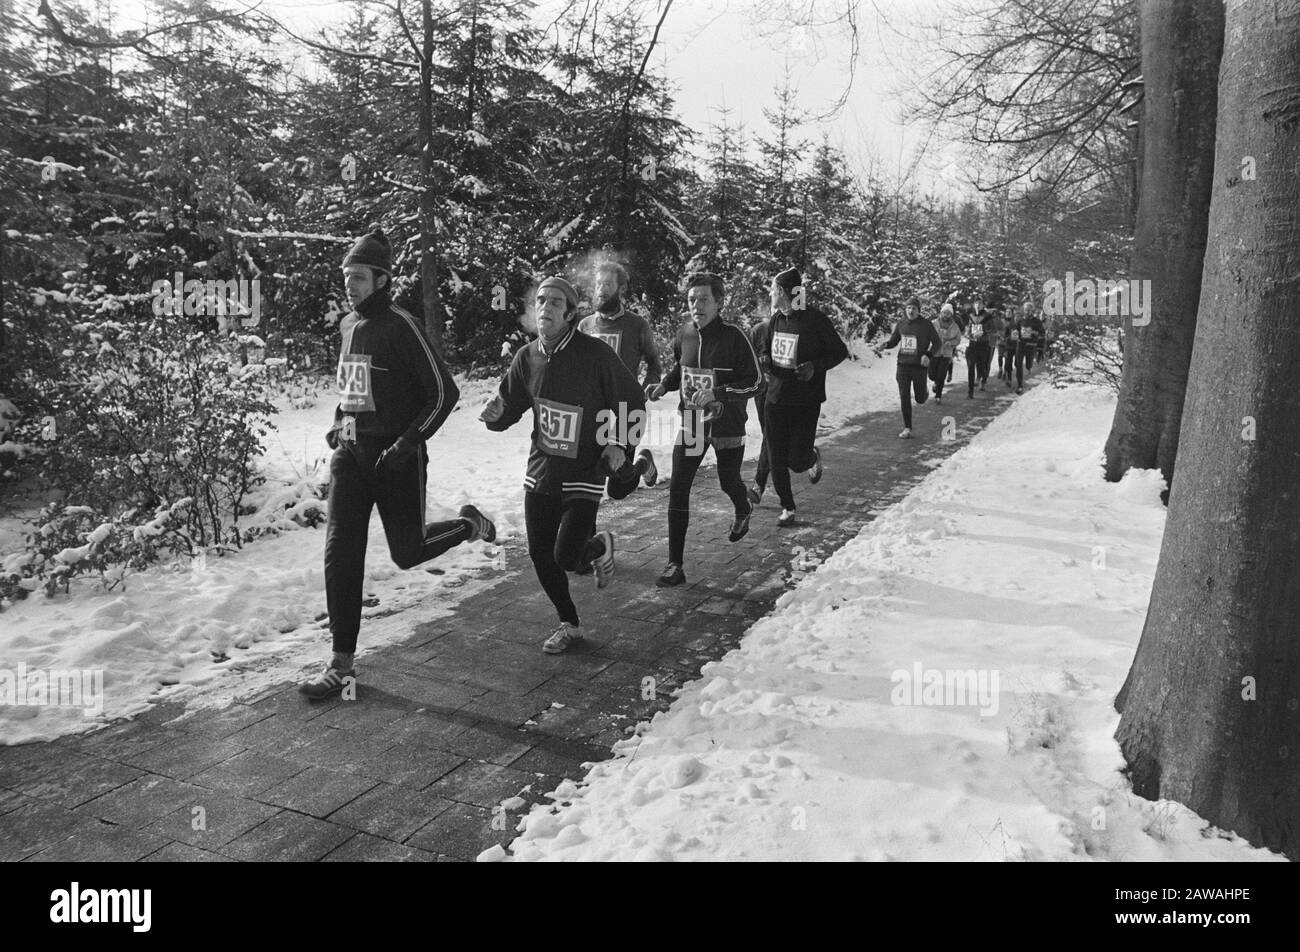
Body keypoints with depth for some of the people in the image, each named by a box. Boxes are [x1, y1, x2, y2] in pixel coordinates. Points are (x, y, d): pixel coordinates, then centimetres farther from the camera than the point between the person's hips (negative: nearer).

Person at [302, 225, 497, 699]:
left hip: (395, 456, -6)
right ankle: (342, 663, 5)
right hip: (349, 451, 6)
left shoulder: (401, 327, -13)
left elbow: (444, 392, -13)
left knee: (408, 552, 4)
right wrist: (339, 424, 15)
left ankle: (469, 525, 35)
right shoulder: (348, 325, 10)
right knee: (340, 551, -2)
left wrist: (408, 442, -18)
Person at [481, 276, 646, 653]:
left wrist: (621, 444, -11)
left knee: (565, 557, -13)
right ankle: (570, 625, 29)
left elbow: (632, 399, -2)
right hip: (540, 472, 5)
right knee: (540, 555, 7)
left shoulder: (595, 354, -13)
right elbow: (510, 404, 10)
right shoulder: (527, 357, 1)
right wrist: (496, 414, -12)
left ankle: (600, 546, 24)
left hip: (584, 475, -5)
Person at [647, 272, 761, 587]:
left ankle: (744, 510, 57)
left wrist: (716, 393, -26)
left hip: (726, 423, -3)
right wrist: (664, 385, -1)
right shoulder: (684, 334, 0)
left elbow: (754, 381, -14)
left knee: (728, 483, 17)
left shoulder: (733, 336, -14)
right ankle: (676, 565, -2)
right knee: (678, 488, -7)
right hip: (690, 423, 3)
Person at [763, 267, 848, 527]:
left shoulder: (816, 320, -12)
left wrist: (815, 366, -19)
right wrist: (766, 361, 0)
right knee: (776, 460, 4)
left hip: (805, 404, -5)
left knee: (797, 462, -4)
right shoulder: (776, 320, 6)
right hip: (776, 399, 5)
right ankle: (787, 508, 21)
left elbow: (840, 352, -5)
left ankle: (813, 457, 32)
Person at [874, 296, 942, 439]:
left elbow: (938, 343, 0)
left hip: (919, 367, -2)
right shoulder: (901, 324, 4)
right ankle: (907, 429, 7)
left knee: (920, 399, 8)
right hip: (902, 366, 2)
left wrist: (929, 355, -17)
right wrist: (884, 345, -7)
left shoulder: (926, 325, -5)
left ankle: (924, 394, 47)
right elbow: (893, 341, 14)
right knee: (904, 399, -1)